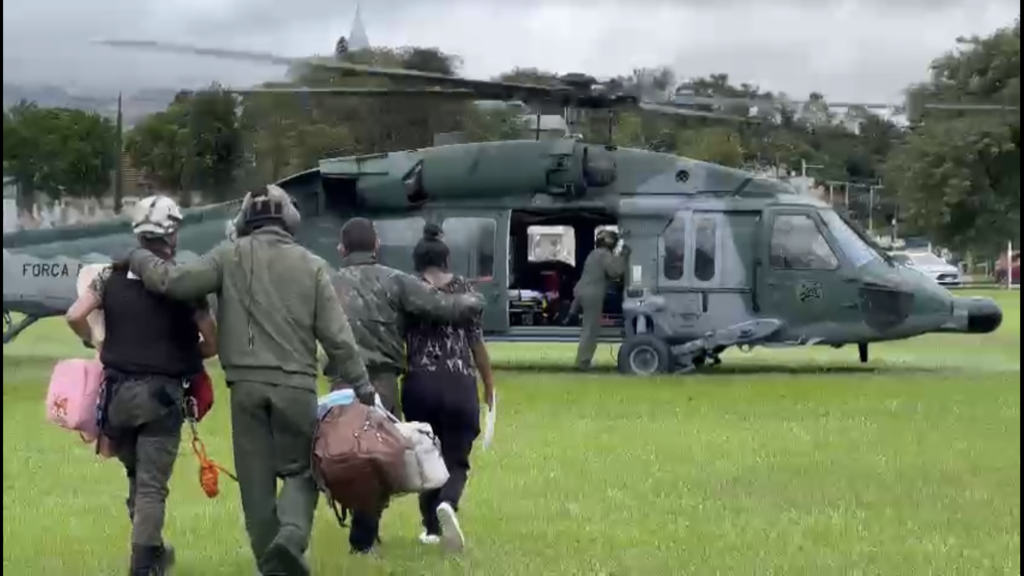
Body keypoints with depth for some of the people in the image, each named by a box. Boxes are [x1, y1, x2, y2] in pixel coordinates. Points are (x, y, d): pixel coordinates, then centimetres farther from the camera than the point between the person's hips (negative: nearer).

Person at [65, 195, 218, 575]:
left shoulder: (112, 275, 3)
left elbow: (75, 316, -5)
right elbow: (212, 342, -7)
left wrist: (94, 341, 15)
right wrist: (185, 355, 14)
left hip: (118, 391, 4)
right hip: (162, 393, -4)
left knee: (137, 476, 21)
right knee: (152, 484, -1)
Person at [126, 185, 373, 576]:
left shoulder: (231, 256, 2)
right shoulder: (311, 265, 3)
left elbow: (175, 281, -4)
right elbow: (337, 336, 1)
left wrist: (140, 260, 15)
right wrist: (361, 387, 8)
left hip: (247, 383, 1)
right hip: (296, 385, 0)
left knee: (256, 478, 9)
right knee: (300, 469, 9)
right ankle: (291, 535, -18)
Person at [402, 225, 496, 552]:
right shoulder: (463, 288, 4)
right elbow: (477, 342, 4)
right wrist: (489, 386, 12)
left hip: (419, 384, 1)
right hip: (459, 383, -1)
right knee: (457, 459, 5)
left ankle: (432, 528, 20)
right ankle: (448, 505, -25)